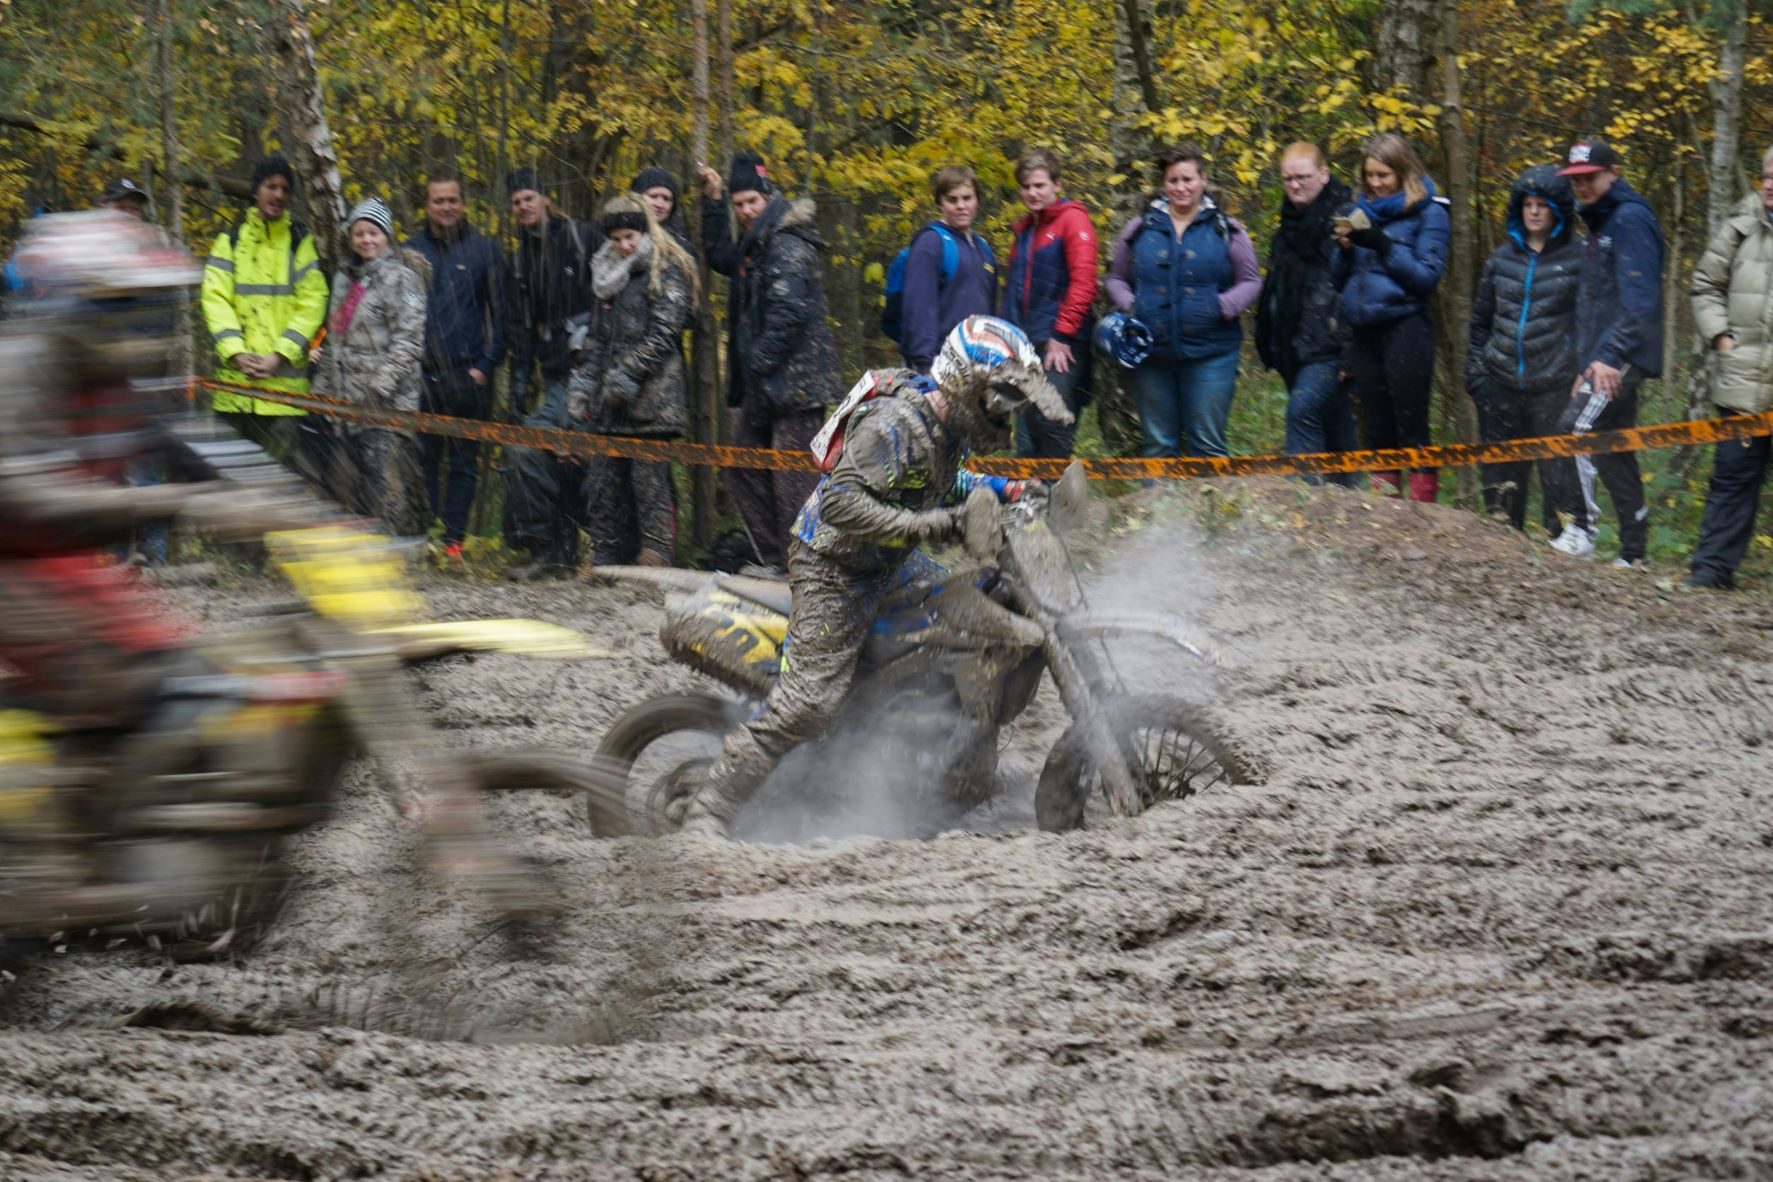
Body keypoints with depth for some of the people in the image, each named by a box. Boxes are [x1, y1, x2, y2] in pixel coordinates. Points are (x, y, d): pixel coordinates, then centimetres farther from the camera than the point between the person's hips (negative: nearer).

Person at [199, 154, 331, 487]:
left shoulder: (301, 243, 10)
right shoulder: (230, 242, 12)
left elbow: (311, 305, 1)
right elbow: (215, 299, 2)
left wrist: (279, 356, -12)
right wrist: (236, 353, -14)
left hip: (286, 378, -2)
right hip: (236, 382, 2)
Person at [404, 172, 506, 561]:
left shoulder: (482, 250, 5)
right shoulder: (411, 251, 10)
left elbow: (499, 313, 6)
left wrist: (486, 365, -3)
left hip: (468, 378, -1)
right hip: (422, 377, 2)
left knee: (464, 462, 1)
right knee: (423, 460, 0)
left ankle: (453, 537, 5)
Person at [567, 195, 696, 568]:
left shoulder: (666, 272, -3)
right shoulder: (610, 275, 22)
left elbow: (663, 332, -12)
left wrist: (627, 374, -15)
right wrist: (583, 384, 16)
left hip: (652, 397, -8)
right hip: (610, 403, 8)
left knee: (650, 478, -10)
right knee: (602, 478, 5)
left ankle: (656, 559, -9)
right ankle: (604, 559, 9)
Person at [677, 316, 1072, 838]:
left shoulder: (949, 420, 2)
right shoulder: (894, 424, -27)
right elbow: (842, 503, -34)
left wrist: (1004, 490, 12)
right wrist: (925, 525, -36)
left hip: (888, 563, 10)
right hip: (834, 566, -10)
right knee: (808, 702, -17)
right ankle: (709, 807, -12)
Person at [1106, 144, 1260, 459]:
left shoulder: (1226, 230, 3)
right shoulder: (1140, 229, 8)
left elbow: (1251, 282, 6)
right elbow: (1117, 279, 16)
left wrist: (1224, 306, -13)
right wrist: (1128, 305, -5)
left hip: (1209, 353, -2)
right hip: (1152, 354, 2)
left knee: (1207, 443, 0)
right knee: (1158, 446, 8)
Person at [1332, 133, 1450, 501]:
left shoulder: (1428, 212, -1)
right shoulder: (1363, 210, 14)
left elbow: (1427, 276, -9)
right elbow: (1339, 279, 16)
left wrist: (1383, 246, -15)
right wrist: (1345, 248, -4)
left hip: (1404, 329, -6)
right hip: (1364, 331, 6)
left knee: (1411, 429, -8)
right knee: (1377, 430, 8)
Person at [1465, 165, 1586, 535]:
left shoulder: (1576, 258, 0)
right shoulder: (1501, 258, 13)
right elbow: (1481, 320, 20)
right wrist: (1474, 370, 13)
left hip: (1554, 385, -5)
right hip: (1501, 384, 5)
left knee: (1559, 467, -9)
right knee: (1501, 471, 10)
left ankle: (1569, 533, -4)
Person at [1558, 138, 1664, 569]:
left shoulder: (1630, 220, -11)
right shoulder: (1599, 224, 21)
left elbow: (1640, 299, -20)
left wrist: (1610, 356, -26)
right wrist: (1585, 366, 23)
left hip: (1621, 358, -10)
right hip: (1602, 359, 10)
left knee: (1576, 429, -23)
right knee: (1614, 452, 11)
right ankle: (1633, 552, 15)